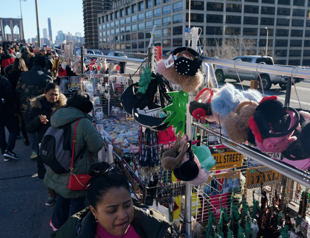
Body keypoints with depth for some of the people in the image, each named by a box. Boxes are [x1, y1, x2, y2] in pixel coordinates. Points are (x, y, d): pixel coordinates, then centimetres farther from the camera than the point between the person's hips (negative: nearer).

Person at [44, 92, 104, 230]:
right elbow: (96, 146, -20)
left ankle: (58, 223, 47)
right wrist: (96, 134, -1)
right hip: (76, 173, -7)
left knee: (63, 195, 28)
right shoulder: (84, 123, -26)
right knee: (77, 202, 13)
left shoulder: (57, 119, -4)